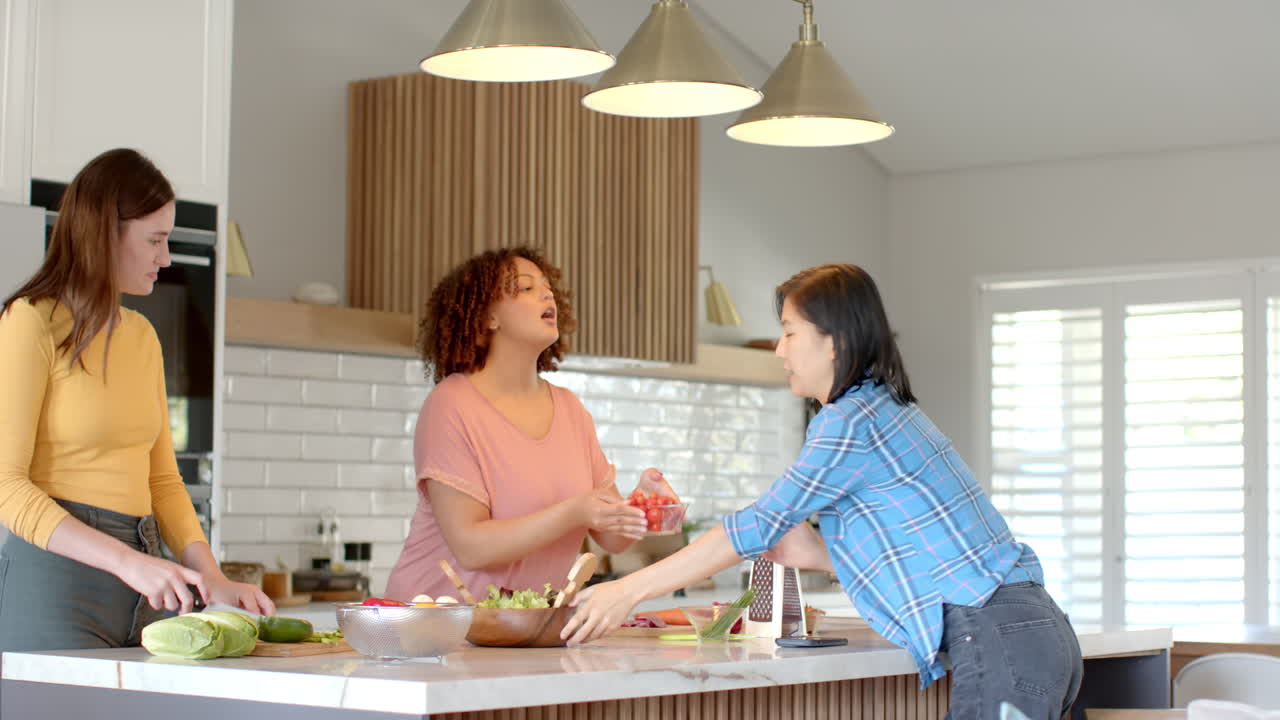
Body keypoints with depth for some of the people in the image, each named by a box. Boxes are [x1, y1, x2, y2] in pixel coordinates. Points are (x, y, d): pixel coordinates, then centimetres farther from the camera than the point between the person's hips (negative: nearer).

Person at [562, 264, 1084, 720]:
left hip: (999, 639, -9)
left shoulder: (851, 421, -8)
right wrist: (815, 555, 10)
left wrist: (627, 591, -4)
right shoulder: (890, 409, 20)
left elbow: (760, 526, -8)